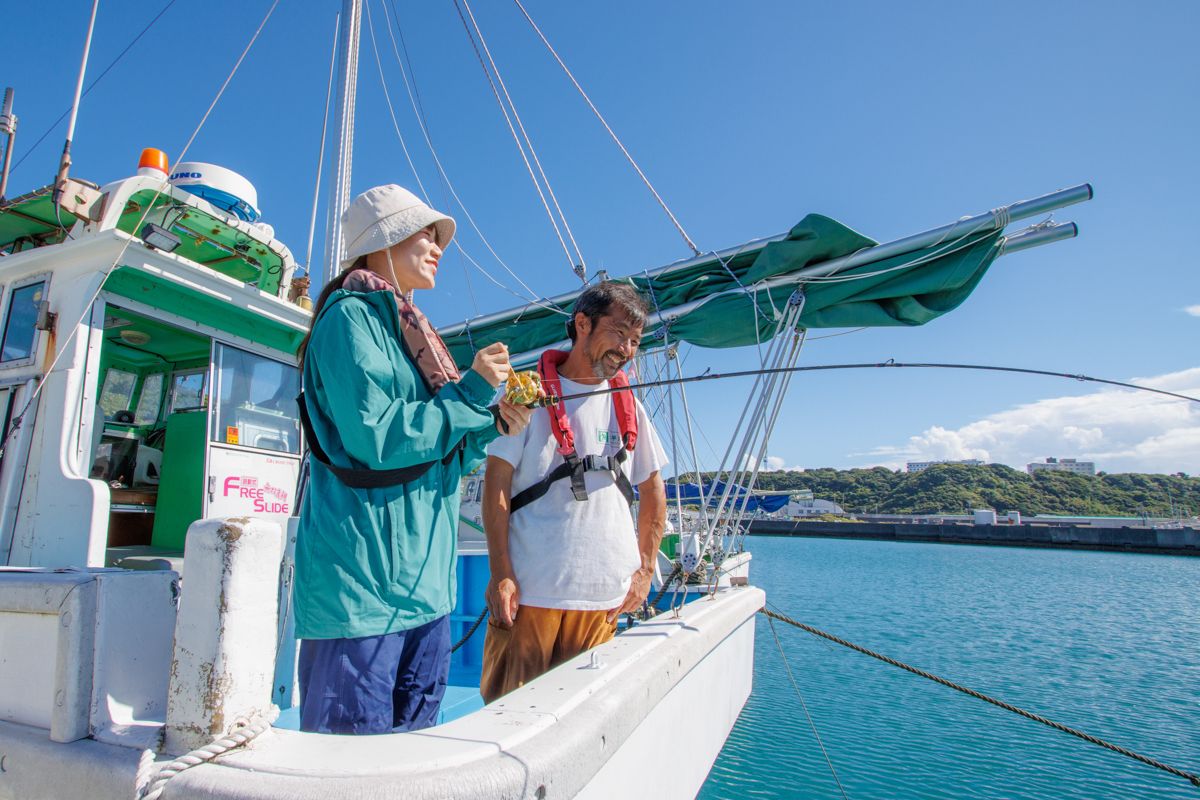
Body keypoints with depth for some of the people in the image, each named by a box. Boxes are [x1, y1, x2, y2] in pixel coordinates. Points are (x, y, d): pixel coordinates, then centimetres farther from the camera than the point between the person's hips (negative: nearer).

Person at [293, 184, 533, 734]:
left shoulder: (409, 331, 19)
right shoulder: (351, 316, -6)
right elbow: (374, 437, -19)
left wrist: (491, 426, 5)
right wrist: (469, 393, -13)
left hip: (424, 581, 9)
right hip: (362, 580, -9)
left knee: (411, 747, 15)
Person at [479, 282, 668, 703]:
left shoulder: (629, 406, 10)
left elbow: (653, 490, 16)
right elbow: (496, 483, -6)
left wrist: (645, 570, 10)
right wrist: (500, 573, -12)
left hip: (605, 597, 4)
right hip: (529, 590, -4)